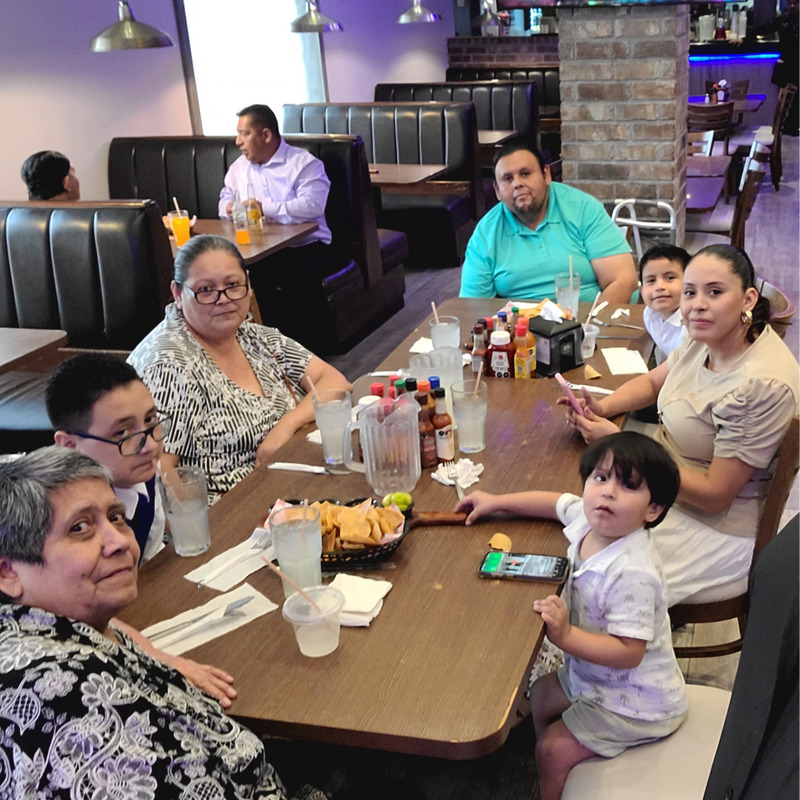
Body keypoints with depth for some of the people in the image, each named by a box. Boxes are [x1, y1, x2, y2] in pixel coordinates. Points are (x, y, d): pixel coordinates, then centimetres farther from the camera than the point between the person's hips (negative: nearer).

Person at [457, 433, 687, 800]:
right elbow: (557, 502, 9)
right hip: (593, 673, 9)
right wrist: (497, 502, 8)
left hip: (635, 701, -9)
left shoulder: (633, 574, -37)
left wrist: (565, 636, -39)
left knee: (554, 750, -7)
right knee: (542, 694, 26)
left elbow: (628, 652, -35)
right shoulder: (589, 519, -13)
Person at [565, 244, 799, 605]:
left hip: (715, 530, -9)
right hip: (668, 485, 9)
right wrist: (602, 408, -6)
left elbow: (714, 494, -26)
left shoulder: (762, 385, -30)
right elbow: (653, 381, 15)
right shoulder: (709, 337, -4)